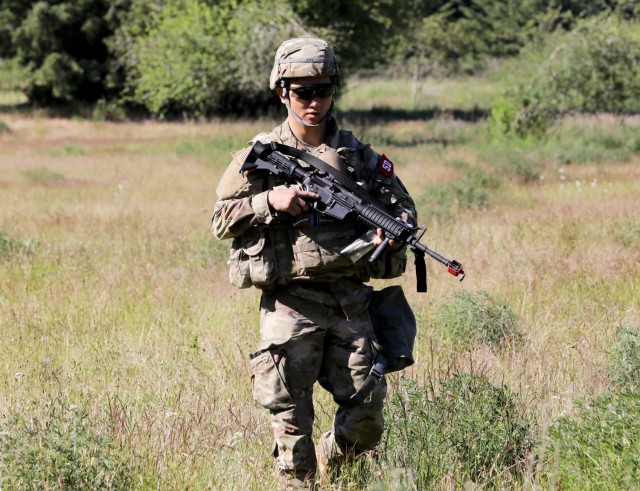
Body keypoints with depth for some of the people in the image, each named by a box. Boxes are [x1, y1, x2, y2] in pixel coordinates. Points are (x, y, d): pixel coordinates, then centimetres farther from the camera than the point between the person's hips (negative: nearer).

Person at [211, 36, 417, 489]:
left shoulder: (358, 154, 10)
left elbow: (403, 206, 15)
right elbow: (221, 221, 5)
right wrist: (269, 201, -11)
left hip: (351, 301, 2)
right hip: (291, 303, -2)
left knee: (366, 424, 2)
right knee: (292, 421, -5)